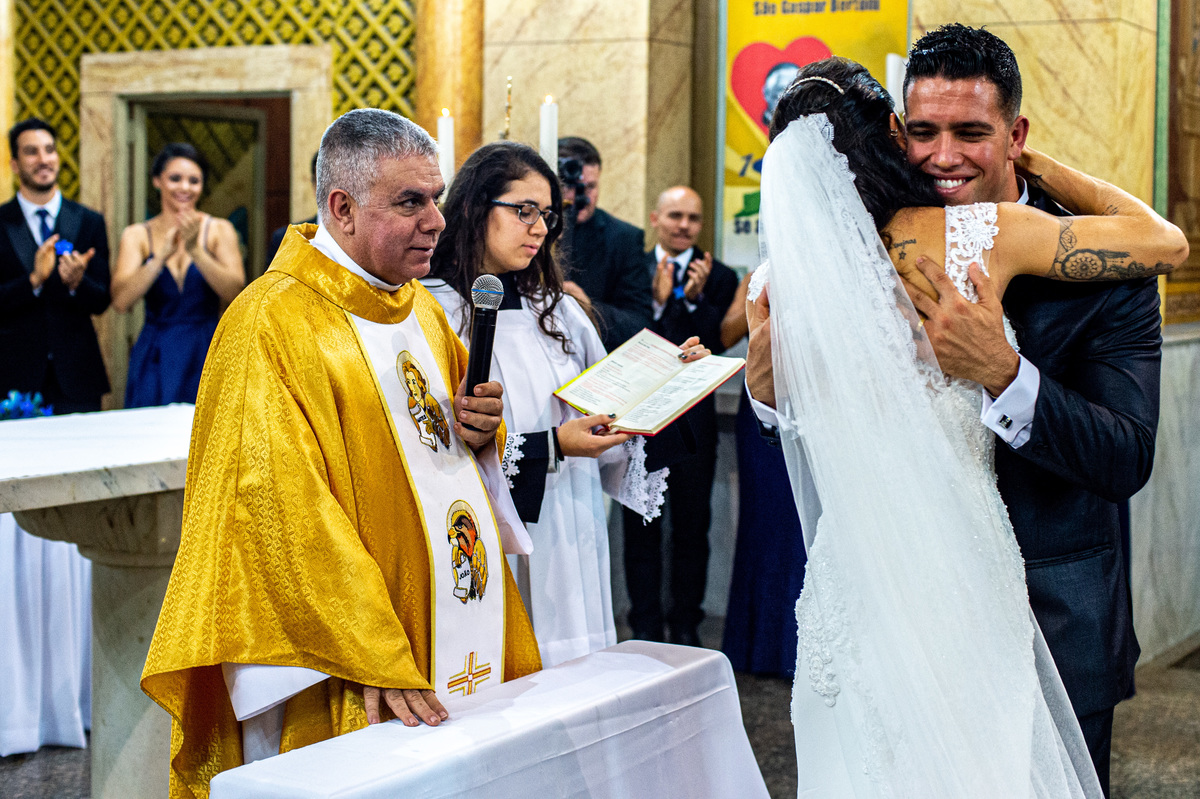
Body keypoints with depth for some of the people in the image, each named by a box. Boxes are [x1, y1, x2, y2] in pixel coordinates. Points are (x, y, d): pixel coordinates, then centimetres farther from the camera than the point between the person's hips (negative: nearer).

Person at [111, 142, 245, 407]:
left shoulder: (219, 230, 4)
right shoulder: (137, 235, 4)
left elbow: (234, 290, -10)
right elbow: (121, 301, -10)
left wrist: (195, 249, -22)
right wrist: (162, 255, -21)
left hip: (206, 356, 0)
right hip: (155, 361, 0)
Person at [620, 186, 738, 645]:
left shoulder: (719, 278, 5)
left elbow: (718, 344, -6)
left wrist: (696, 298, -17)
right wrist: (657, 301, -18)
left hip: (693, 417, 1)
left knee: (692, 525, 8)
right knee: (641, 525, 5)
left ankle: (686, 626, 18)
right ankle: (646, 628, 14)